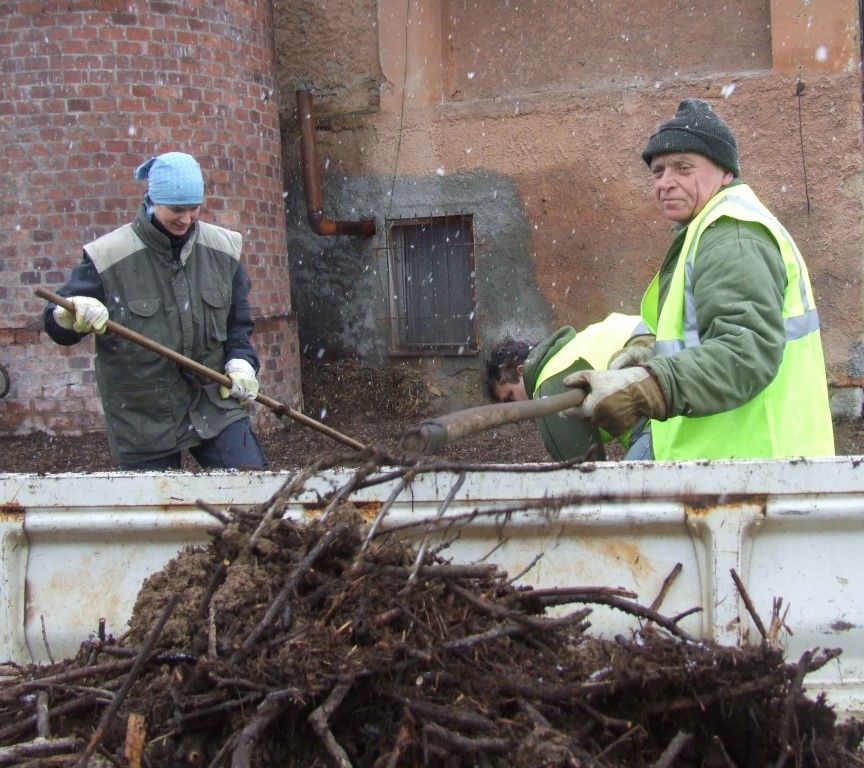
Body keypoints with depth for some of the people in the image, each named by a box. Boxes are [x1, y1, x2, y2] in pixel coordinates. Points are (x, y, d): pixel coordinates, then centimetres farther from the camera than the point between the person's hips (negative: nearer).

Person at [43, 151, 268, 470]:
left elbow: (238, 321, 13)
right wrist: (72, 315, -29)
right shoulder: (108, 256, -10)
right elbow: (55, 325, -6)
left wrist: (241, 361, -5)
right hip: (143, 418, -2)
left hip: (216, 405, 3)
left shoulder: (222, 248, 1)